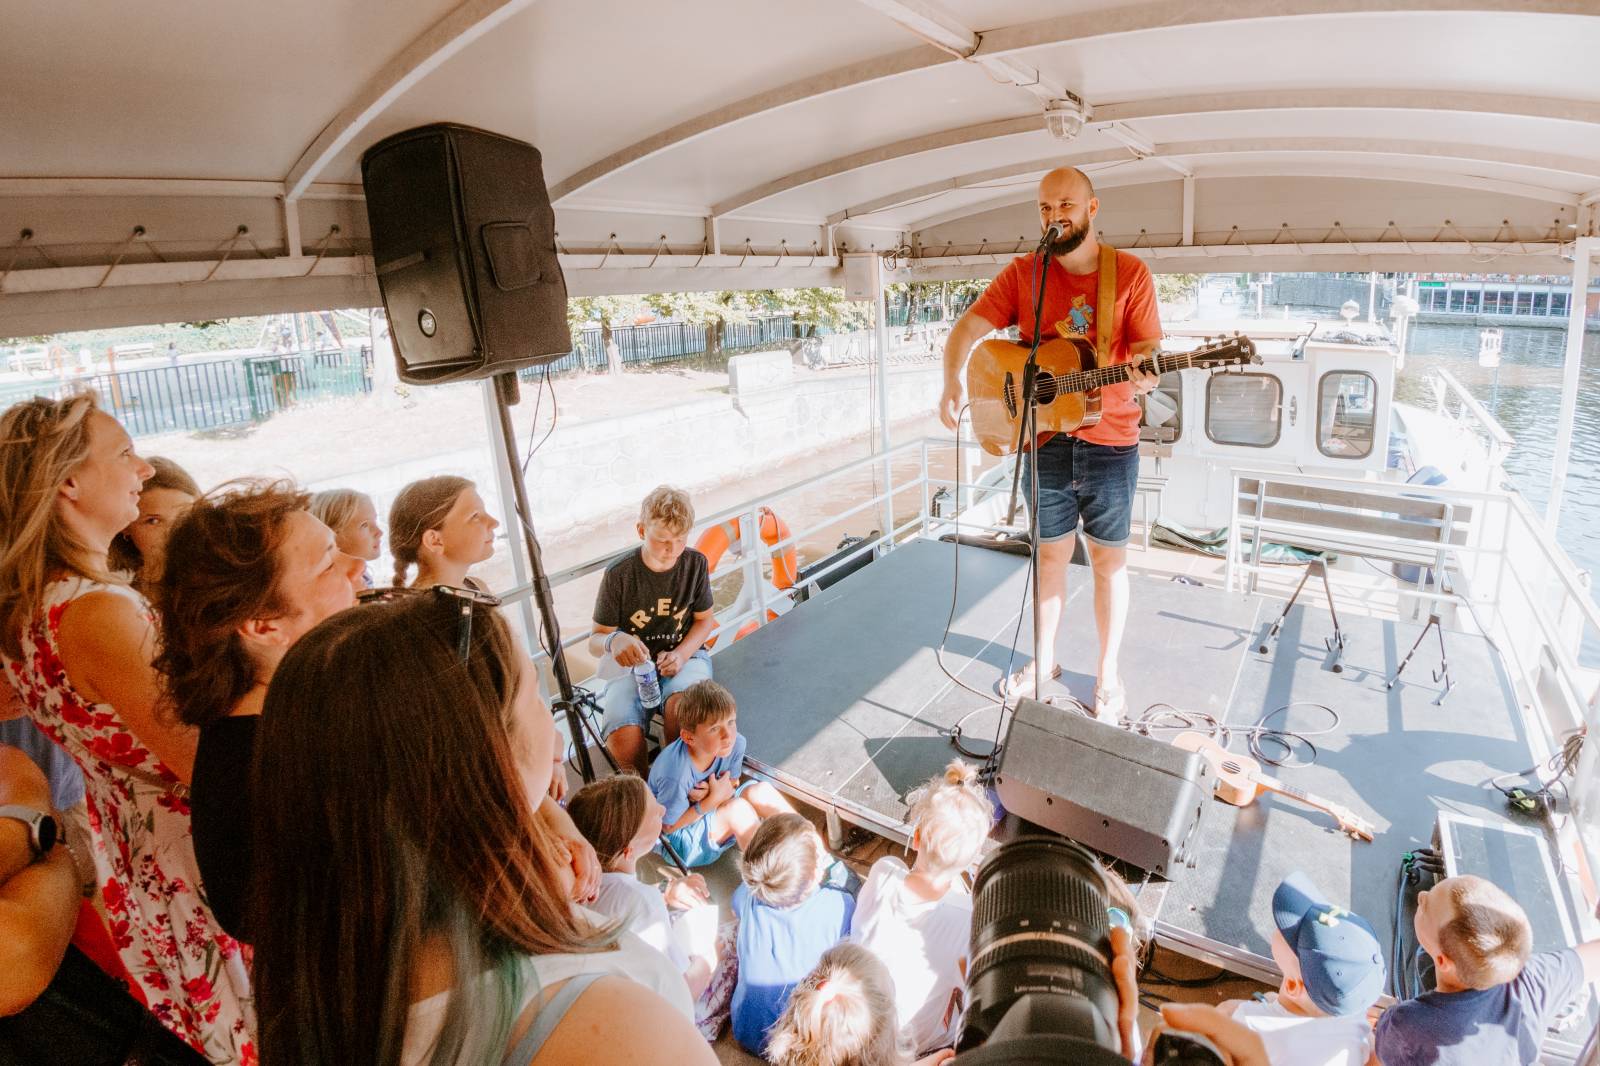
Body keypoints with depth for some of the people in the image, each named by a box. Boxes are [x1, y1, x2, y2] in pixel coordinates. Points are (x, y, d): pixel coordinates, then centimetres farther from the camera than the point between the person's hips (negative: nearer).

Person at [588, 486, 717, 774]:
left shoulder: (695, 563, -3)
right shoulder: (619, 575, -10)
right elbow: (595, 642, -5)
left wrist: (681, 654, -12)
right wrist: (613, 641, -31)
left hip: (684, 655, 1)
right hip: (633, 664, -1)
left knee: (682, 706, -36)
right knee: (622, 738, -30)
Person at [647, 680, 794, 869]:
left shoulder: (735, 744, -19)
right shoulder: (675, 775, -35)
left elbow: (732, 784, -1)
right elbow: (668, 826, -21)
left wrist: (713, 793, -24)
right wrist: (712, 799, -24)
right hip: (680, 838, -6)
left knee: (761, 791, -18)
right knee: (738, 808, -29)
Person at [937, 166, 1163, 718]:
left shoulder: (1130, 273, -2)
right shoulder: (1022, 273, 1)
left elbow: (1146, 348, -4)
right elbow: (966, 327, -5)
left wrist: (1143, 374, -28)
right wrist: (952, 382, -24)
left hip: (1110, 440, -1)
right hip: (1044, 437, 2)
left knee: (1109, 559, 8)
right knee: (1050, 553, 14)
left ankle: (1108, 672, 24)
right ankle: (1045, 659, 32)